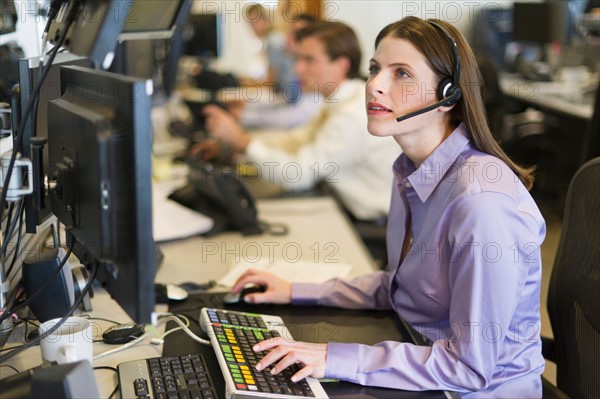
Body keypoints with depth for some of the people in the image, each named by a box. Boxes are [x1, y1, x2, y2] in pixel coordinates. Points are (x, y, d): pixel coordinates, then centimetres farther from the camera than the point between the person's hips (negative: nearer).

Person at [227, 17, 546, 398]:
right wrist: (296, 292, 8)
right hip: (423, 365, 7)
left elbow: (471, 366, -24)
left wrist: (337, 359, -26)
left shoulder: (480, 199, -27)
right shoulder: (411, 173, 1)